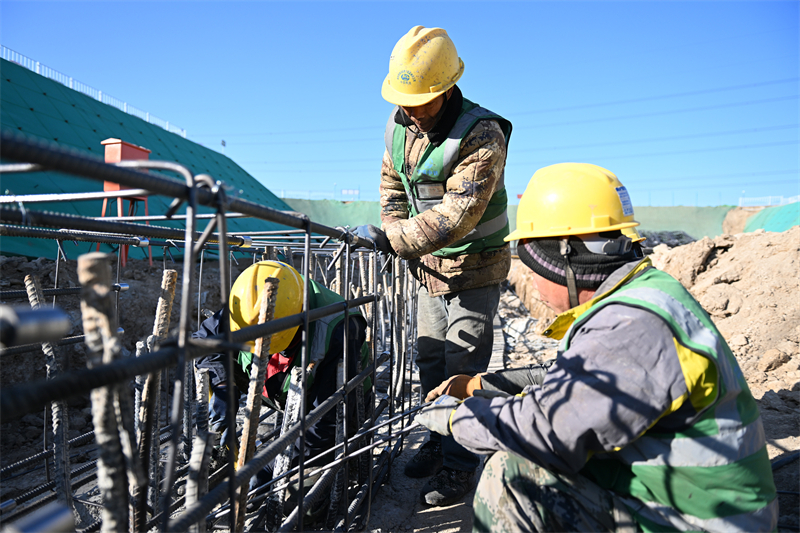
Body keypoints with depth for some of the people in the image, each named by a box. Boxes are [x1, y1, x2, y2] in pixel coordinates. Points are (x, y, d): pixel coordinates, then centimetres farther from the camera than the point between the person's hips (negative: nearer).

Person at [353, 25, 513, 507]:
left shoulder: (482, 136, -25)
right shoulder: (400, 126, -2)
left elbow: (456, 215, -32)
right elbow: (393, 190, 11)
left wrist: (391, 239, -36)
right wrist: (398, 241, -2)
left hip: (475, 268, -7)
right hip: (430, 266, 7)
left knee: (463, 367, -2)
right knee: (430, 359, 15)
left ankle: (459, 465, 14)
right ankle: (440, 441, 32)